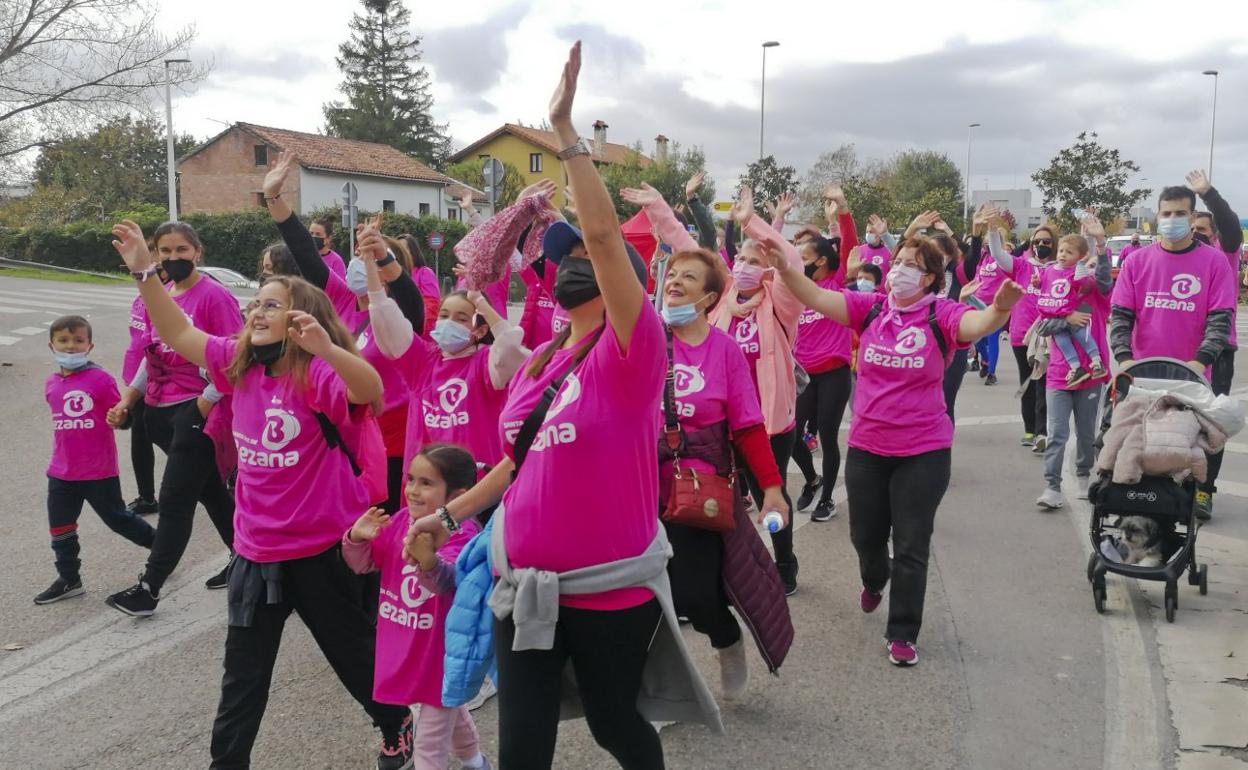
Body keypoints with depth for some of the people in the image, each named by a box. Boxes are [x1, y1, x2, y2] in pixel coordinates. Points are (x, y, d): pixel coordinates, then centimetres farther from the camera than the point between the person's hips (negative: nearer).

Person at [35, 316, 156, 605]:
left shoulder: (101, 379, -14)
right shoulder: (51, 384, 4)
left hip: (99, 471, -5)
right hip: (62, 472, 6)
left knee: (118, 519, 8)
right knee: (60, 527, 12)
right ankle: (69, 579, 28)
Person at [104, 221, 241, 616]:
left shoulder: (215, 296, -14)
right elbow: (152, 356, 18)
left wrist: (205, 404, -18)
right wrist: (127, 401, 15)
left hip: (195, 410, -8)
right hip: (160, 410, 8)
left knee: (174, 501, -1)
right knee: (210, 490, 18)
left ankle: (148, 588, 8)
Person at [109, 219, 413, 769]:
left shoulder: (318, 374, -18)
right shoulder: (239, 364, 1)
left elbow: (371, 390, -35)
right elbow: (177, 333, 1)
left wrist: (326, 347, -51)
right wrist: (143, 271, -9)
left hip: (322, 549, -4)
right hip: (257, 551, 5)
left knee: (354, 653, 17)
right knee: (242, 676, 14)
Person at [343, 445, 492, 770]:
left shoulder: (462, 533, -24)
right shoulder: (400, 520, -4)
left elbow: (446, 579, -43)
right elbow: (362, 564, 2)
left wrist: (428, 560, -65)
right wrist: (356, 538, -19)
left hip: (442, 653, -7)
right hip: (404, 649, 7)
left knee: (430, 742, 2)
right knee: (449, 708, 32)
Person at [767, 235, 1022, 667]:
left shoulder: (941, 315, -12)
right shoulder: (870, 308, -4)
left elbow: (977, 325, -31)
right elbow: (819, 298, -12)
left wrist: (1000, 308, -53)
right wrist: (785, 270, -28)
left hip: (924, 451, -3)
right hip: (866, 446, 3)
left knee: (911, 547, 5)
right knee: (865, 535, 19)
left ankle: (902, 634, 20)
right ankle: (874, 579, 54)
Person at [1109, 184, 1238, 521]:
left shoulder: (1215, 261, -3)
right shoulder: (1138, 260, 2)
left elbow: (1221, 317, -8)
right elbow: (1120, 314, -1)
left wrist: (1201, 360, -21)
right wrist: (1124, 358, -15)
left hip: (1192, 375, -1)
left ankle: (1198, 493, 25)